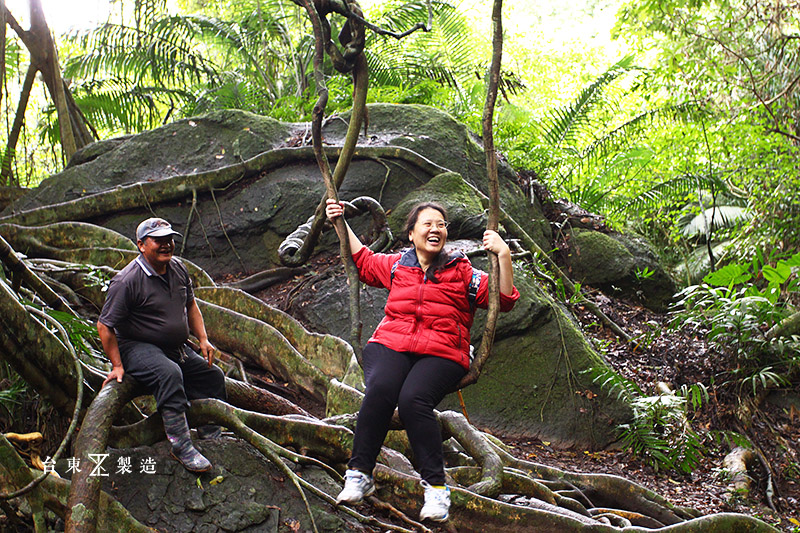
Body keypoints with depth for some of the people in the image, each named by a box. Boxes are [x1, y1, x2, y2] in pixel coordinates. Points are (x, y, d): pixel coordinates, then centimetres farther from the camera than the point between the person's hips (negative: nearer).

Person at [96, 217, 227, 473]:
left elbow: (190, 304, 20)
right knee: (170, 374, -35)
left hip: (177, 348, 9)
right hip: (137, 347, -9)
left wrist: (203, 339, 9)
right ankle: (181, 446, -32)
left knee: (213, 376, 8)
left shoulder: (178, 268, 4)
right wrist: (117, 365, -17)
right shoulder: (127, 280, -19)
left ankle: (211, 438, 19)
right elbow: (104, 325, -15)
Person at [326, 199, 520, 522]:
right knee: (380, 390, -31)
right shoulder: (397, 265, 19)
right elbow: (363, 260, 38)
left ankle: (436, 486, -23)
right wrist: (341, 223, 36)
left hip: (441, 354, -2)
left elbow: (503, 301, 4)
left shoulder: (461, 272, 12)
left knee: (413, 399, -32)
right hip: (391, 344, 2)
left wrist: (503, 256, -7)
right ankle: (359, 474, -20)